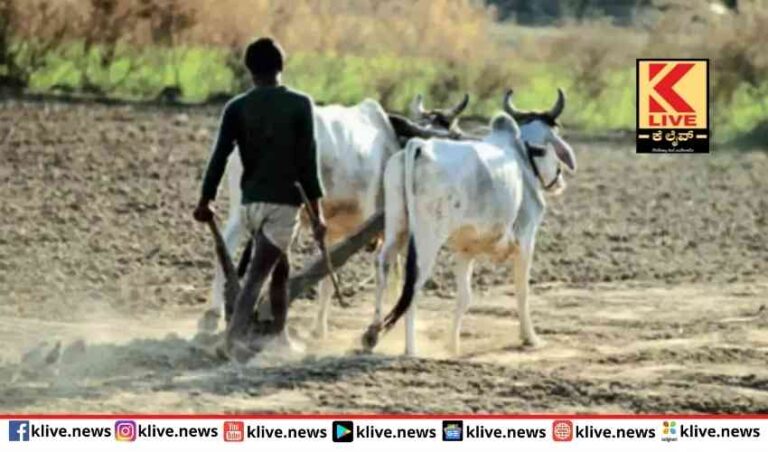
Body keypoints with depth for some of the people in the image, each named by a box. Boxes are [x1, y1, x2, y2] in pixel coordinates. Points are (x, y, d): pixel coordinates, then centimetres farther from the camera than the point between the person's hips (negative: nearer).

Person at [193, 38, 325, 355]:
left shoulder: (236, 108, 4)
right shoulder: (299, 105, -3)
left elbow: (220, 156, -1)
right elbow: (308, 161, -6)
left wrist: (205, 201, 7)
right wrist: (316, 210, -3)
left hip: (250, 201, 4)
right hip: (284, 201, -4)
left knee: (280, 268, 23)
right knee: (256, 275, -11)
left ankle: (280, 338, 28)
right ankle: (236, 336, -28)